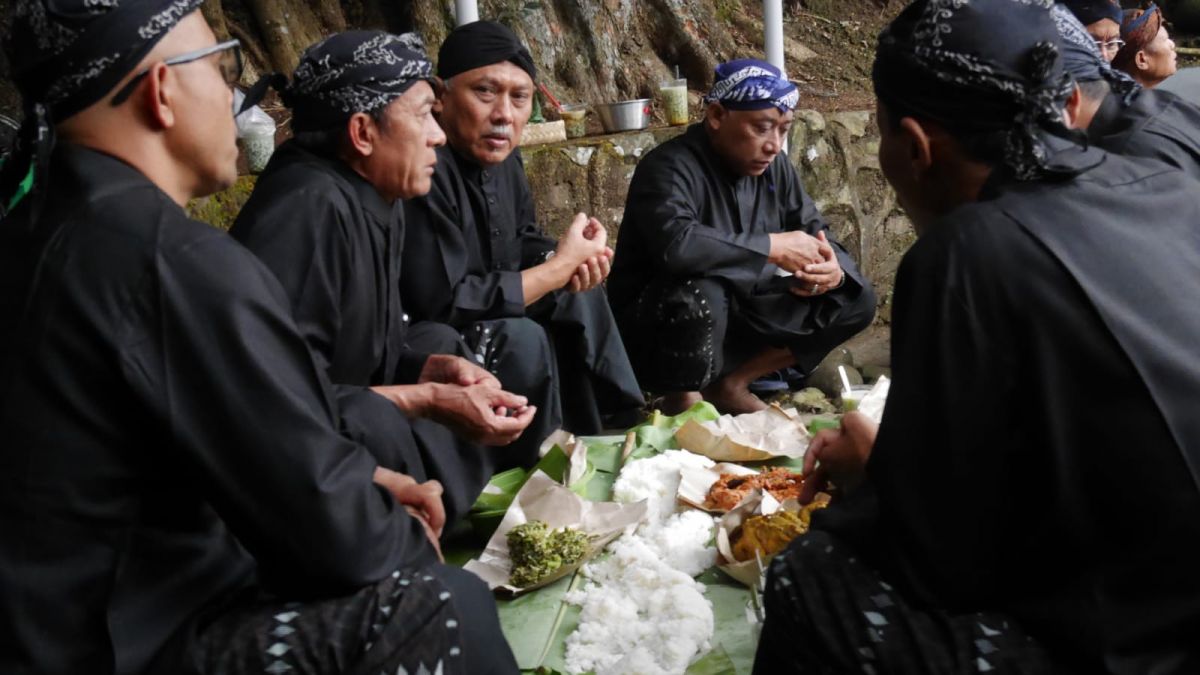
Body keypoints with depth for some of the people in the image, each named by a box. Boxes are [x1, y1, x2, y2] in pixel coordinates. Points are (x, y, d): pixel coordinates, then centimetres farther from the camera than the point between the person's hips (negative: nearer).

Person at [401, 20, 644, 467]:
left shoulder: (499, 155, 1)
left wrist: (572, 262, -11)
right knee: (522, 342, -28)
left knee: (578, 296, 11)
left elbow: (523, 243, 14)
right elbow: (444, 304, -31)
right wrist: (559, 265, -23)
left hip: (469, 322, 10)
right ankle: (538, 465, -4)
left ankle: (618, 425, 18)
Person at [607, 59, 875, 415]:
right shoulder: (671, 167, -22)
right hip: (654, 327, -7)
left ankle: (732, 383, 4)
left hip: (738, 313, 7)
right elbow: (675, 244, -41)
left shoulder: (774, 165, 1)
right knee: (700, 297, -40)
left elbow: (814, 230, 8)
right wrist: (772, 247, -31)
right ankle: (683, 400, -9)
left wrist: (834, 269, -17)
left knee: (856, 300, -2)